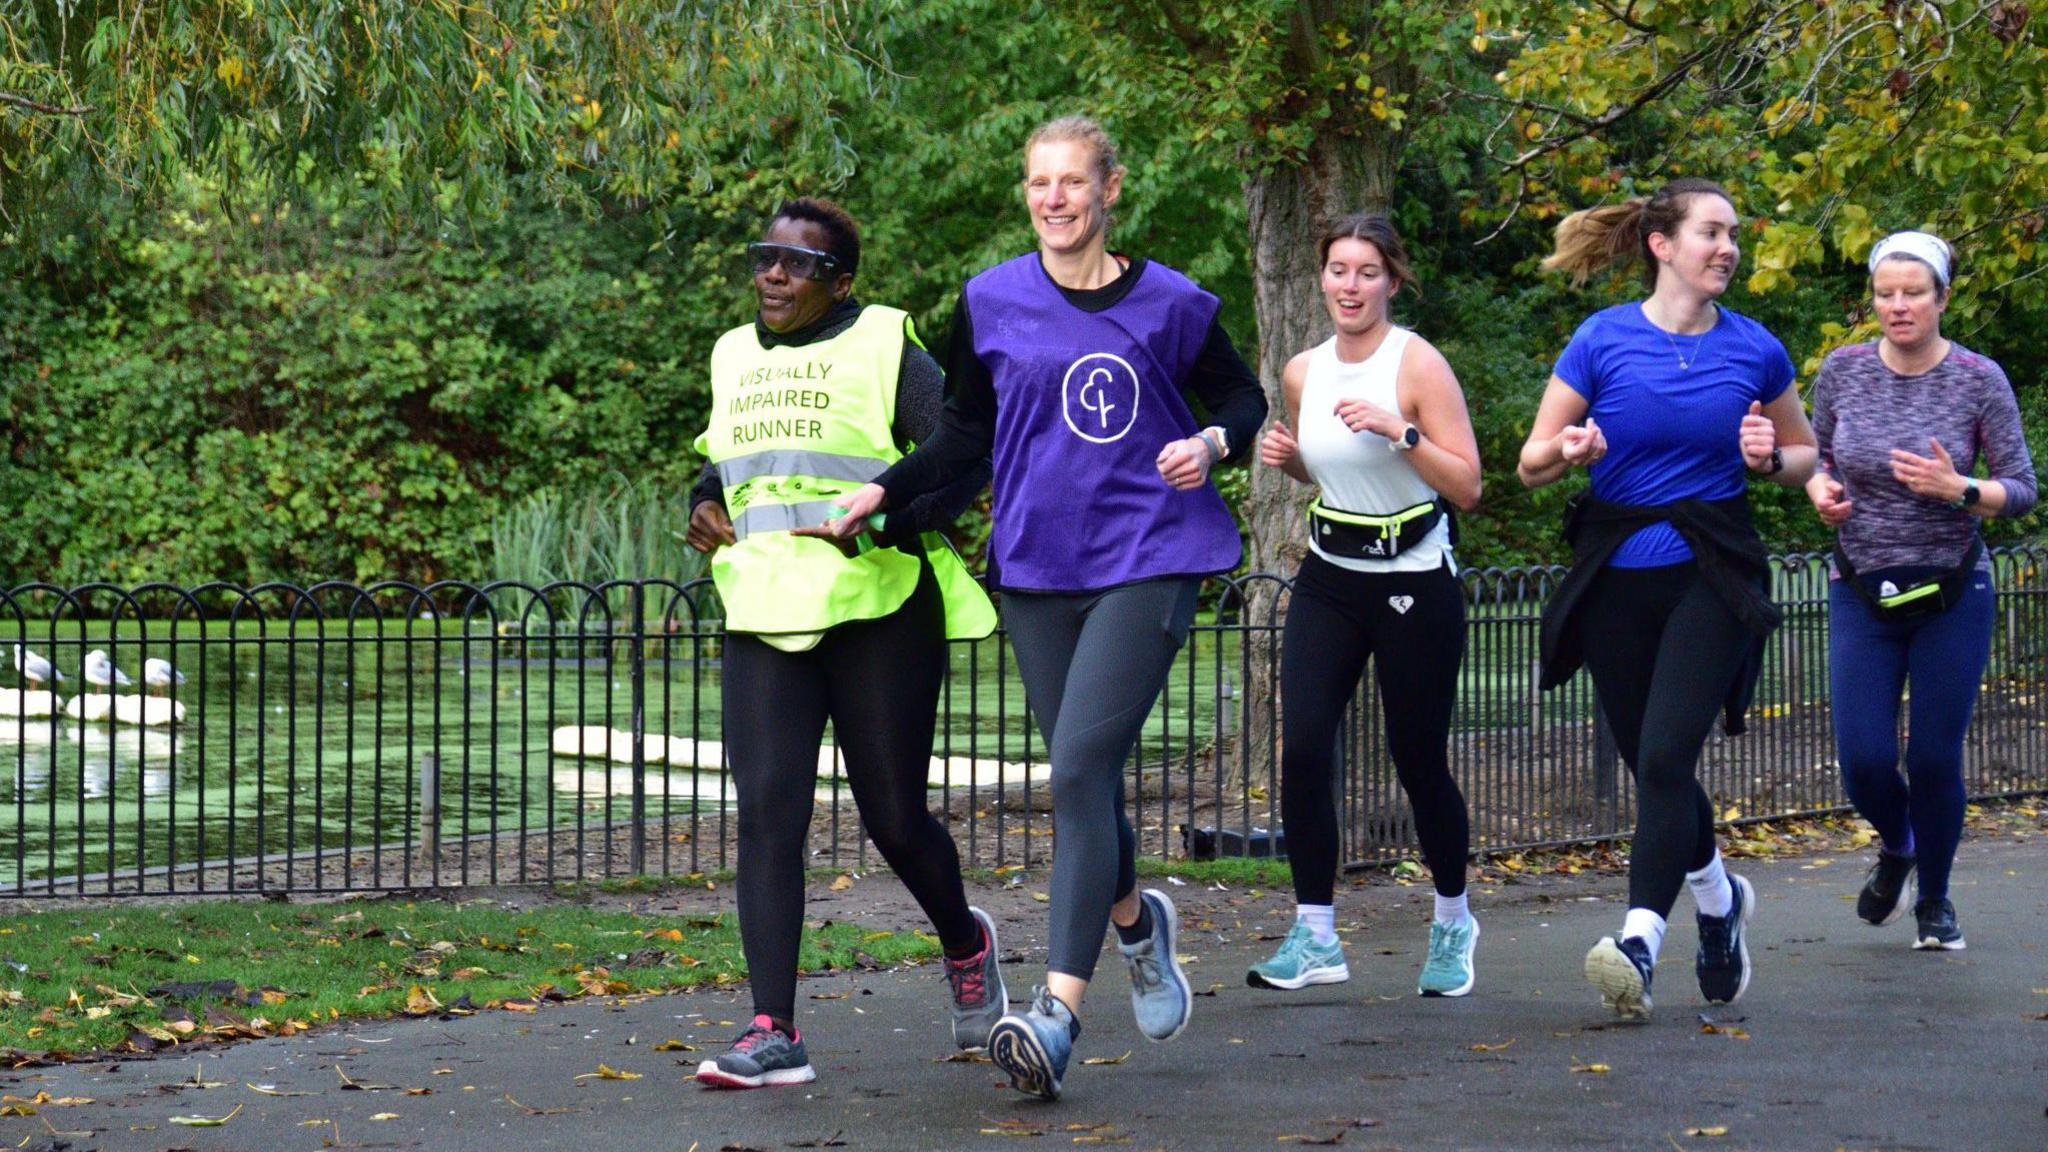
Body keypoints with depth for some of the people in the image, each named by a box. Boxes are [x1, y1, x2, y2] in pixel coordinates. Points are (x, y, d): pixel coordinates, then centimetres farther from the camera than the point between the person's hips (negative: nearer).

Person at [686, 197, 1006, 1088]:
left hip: (877, 612, -4)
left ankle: (965, 943, 36)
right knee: (767, 811, -9)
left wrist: (889, 520, -21)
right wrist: (705, 506, 10)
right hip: (765, 618, 4)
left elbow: (967, 453, -8)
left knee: (894, 819, 4)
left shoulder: (883, 349, -2)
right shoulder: (736, 357, 16)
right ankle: (775, 1032, -10)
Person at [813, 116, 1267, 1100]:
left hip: (1147, 559, -3)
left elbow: (1244, 400, 13)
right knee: (1082, 776, 8)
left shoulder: (1167, 303, 1)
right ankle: (1137, 921, 40)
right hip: (1037, 566, 3)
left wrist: (1211, 444, -9)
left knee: (1080, 767, -16)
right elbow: (967, 433, 15)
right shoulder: (991, 303, 5)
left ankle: (1059, 1009, -18)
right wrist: (884, 491, 1)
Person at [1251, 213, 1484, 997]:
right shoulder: (1303, 373, 5)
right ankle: (1314, 936, -2)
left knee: (1419, 763, 3)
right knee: (1302, 750, -10)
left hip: (1415, 586, -4)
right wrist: (1285, 458, 1)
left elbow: (1467, 487, -14)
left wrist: (1399, 431, -25)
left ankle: (1453, 922, 27)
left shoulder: (1418, 366, -10)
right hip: (1327, 581, 4)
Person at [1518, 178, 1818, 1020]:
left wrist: (1771, 460, -6)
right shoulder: (1602, 341, -2)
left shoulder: (1755, 350, 1)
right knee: (1653, 768, 12)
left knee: (1664, 758, -18)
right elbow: (1530, 466, 2)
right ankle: (1719, 900, 38)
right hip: (1617, 579, 1)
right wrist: (1570, 451, -20)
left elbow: (1806, 456, 16)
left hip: (1711, 578, -1)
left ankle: (1641, 941, -21)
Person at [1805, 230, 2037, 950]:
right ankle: (1896, 848, 32)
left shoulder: (1979, 380, -7)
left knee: (1936, 758, 0)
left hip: (1951, 594, -2)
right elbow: (1814, 456, 14)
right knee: (1863, 761, -5)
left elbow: (2021, 491, -4)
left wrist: (1958, 489, -23)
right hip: (1862, 594, 2)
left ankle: (1935, 901, 26)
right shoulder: (1843, 370, -1)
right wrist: (1820, 491, -9)